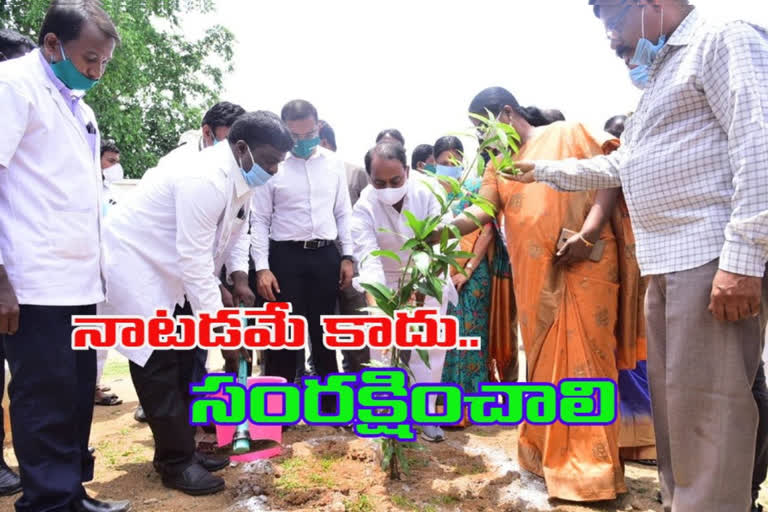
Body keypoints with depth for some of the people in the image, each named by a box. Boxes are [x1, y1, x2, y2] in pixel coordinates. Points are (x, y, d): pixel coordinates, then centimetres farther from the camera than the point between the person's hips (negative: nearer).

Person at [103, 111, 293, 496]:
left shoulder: (242, 177, 0)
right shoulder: (206, 178, -30)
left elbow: (238, 230, 12)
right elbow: (194, 258, -31)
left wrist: (239, 278, -4)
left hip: (168, 267, 10)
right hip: (134, 262, -10)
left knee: (182, 359, 12)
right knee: (157, 364, -6)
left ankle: (180, 449, 24)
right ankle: (175, 463, 6)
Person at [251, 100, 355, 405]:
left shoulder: (334, 164, 6)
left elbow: (343, 213, 11)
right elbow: (259, 220, -3)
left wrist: (348, 256, 5)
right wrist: (262, 267, -10)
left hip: (326, 255, 3)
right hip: (285, 256, -3)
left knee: (324, 330, 14)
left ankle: (331, 400, 29)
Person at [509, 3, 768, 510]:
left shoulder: (725, 41, -3)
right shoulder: (660, 79, 26)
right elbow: (619, 166, 34)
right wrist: (545, 170, 37)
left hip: (716, 257, -9)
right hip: (666, 263, 10)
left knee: (705, 405, -8)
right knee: (672, 400, 13)